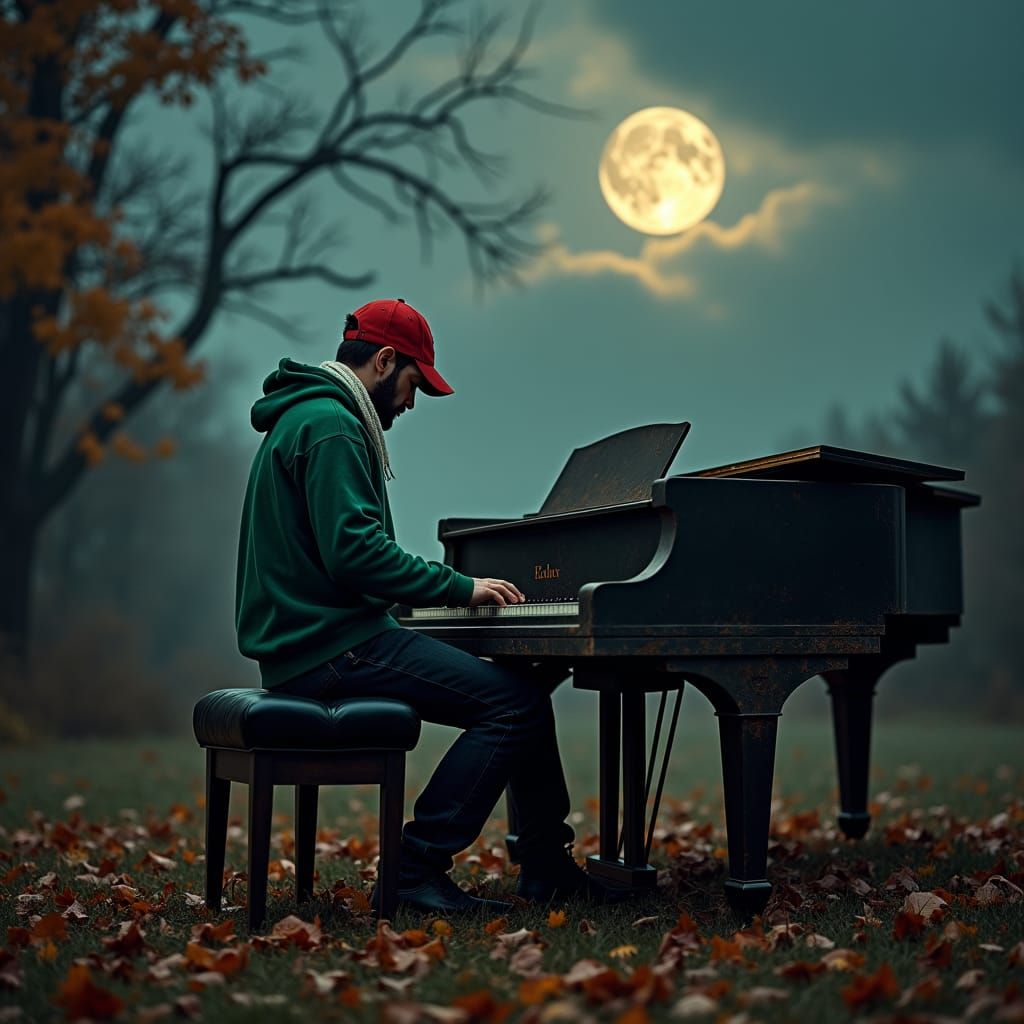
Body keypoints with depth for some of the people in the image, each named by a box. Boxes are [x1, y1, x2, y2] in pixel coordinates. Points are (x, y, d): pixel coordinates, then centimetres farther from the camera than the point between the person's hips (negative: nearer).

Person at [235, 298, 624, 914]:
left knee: (520, 685, 13)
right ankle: (415, 868, -12)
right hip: (332, 650, -11)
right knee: (518, 702, -17)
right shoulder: (330, 426, -13)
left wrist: (442, 588, 16)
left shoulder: (309, 418, 22)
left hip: (312, 641, 11)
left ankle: (546, 866, 17)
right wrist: (460, 588, -15)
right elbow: (354, 551, -24)